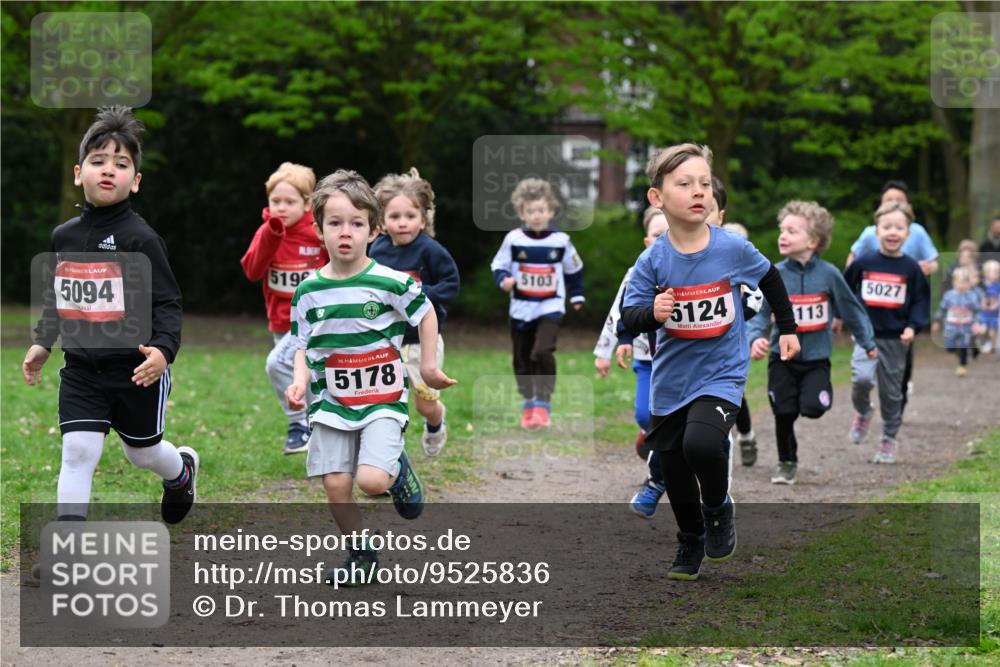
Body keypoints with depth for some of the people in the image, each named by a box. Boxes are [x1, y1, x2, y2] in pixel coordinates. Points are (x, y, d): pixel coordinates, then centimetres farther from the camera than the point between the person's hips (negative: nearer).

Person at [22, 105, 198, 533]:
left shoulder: (140, 238, -13)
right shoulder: (64, 236, 4)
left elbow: (167, 303, -14)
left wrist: (163, 349, -28)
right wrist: (43, 343, 14)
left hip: (135, 373, -3)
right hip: (81, 370, 3)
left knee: (142, 453, 16)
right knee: (77, 452, -9)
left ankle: (181, 471, 52)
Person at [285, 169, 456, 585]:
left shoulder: (391, 283, -11)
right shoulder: (308, 291, 0)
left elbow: (426, 314, 6)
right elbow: (303, 345, 10)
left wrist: (428, 366, 9)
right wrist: (300, 379, -7)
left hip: (383, 400, -3)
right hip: (332, 404, 3)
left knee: (371, 481, -20)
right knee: (335, 486, -1)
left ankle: (398, 470, 16)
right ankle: (360, 556, 20)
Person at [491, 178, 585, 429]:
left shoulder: (561, 241, -2)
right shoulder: (513, 240, -6)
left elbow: (574, 270, 14)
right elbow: (499, 265, 2)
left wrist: (577, 296, 15)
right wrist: (504, 280, -18)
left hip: (550, 308, -2)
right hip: (521, 310, 2)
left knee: (542, 353, -21)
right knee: (522, 359, 10)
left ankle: (543, 404, -13)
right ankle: (529, 404, 28)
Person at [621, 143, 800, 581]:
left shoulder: (733, 248, -12)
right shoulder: (653, 261, -12)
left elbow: (770, 279, 8)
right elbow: (628, 319, -9)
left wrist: (787, 329, 17)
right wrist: (652, 313, -30)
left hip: (721, 373, -2)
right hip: (671, 378, 2)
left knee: (702, 443, -27)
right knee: (674, 471, 12)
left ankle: (719, 509, 4)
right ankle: (690, 544, 36)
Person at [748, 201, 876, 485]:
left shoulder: (828, 274, -9)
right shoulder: (775, 275, -9)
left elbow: (851, 309, 3)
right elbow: (760, 313, -8)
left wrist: (867, 342, 13)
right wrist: (756, 338, -28)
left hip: (816, 357, -1)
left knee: (813, 408, -18)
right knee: (784, 414, 5)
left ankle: (820, 392, 18)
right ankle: (787, 463, 26)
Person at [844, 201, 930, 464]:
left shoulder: (911, 268, -3)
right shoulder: (863, 263, -3)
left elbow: (921, 300, 2)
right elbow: (845, 291, 12)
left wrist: (913, 326, -11)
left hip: (895, 339, 1)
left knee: (891, 391, 9)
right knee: (862, 378, -24)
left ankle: (888, 440, 25)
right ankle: (862, 413, 7)